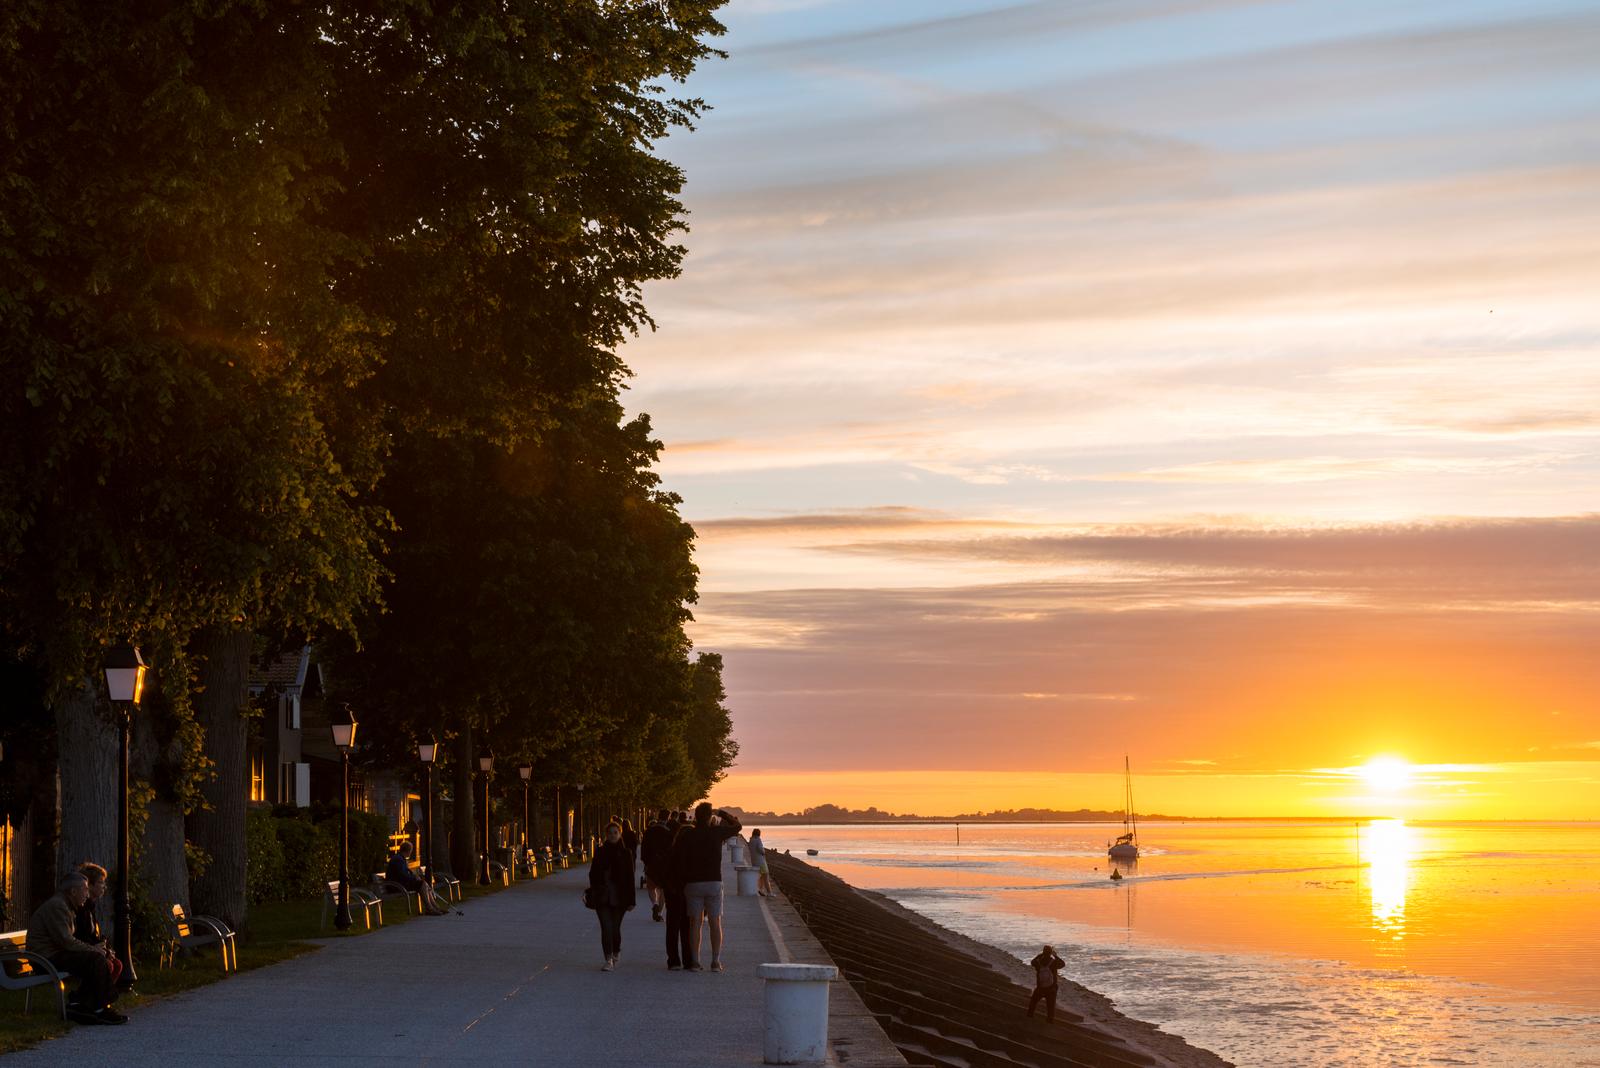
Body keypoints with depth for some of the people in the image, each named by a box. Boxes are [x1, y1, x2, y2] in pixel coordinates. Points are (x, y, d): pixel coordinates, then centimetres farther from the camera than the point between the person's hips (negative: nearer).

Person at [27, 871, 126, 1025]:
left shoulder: (65, 906, 19)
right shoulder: (56, 906, -15)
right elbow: (67, 942, -22)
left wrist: (93, 948, 5)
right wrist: (94, 949, -10)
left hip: (54, 954, 11)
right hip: (48, 959, -11)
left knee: (105, 965, 4)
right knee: (97, 959, -21)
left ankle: (78, 1005, -1)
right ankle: (100, 1009, -15)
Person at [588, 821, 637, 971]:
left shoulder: (626, 853, 1)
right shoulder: (600, 852, 6)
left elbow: (630, 878, 1)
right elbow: (593, 874, 9)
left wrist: (631, 900, -3)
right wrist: (593, 894, 1)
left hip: (619, 896, -1)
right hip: (602, 896, 1)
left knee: (615, 927, 5)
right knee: (606, 927, -9)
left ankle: (616, 952, 32)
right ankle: (609, 960, -11)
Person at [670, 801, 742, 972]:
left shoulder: (686, 834, -3)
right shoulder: (717, 832, -2)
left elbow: (676, 857, -6)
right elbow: (736, 825, 14)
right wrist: (722, 813, 25)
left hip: (693, 883, 0)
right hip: (714, 882, 0)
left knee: (695, 923, 4)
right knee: (715, 922, 5)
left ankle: (695, 961, 1)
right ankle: (716, 961, 3)